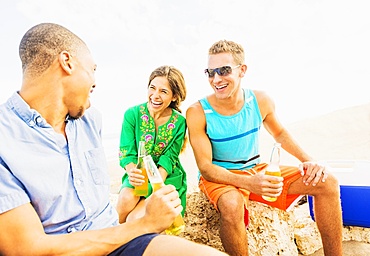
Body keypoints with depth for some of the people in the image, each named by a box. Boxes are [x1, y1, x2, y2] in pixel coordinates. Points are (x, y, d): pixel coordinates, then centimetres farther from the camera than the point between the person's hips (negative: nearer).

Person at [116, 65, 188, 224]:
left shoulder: (179, 122, -5)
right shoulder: (132, 114, -5)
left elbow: (169, 157, -7)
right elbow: (126, 153, -8)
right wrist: (132, 172, -30)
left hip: (167, 177, -1)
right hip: (139, 174, 1)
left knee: (136, 219, -23)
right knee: (127, 198, -29)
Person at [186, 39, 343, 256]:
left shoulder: (261, 101, -8)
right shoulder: (197, 112, -19)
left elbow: (280, 133, 11)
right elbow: (205, 166, -20)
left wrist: (308, 161, -4)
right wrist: (248, 182, -35)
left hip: (257, 170, 5)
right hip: (219, 176, -4)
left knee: (327, 183, -4)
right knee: (232, 205, -40)